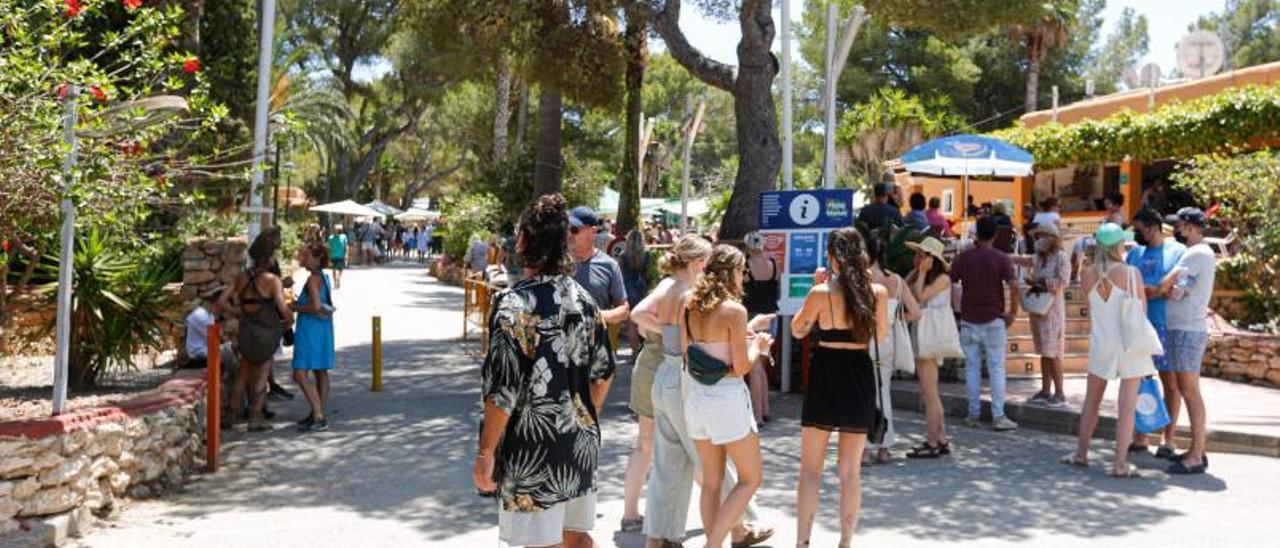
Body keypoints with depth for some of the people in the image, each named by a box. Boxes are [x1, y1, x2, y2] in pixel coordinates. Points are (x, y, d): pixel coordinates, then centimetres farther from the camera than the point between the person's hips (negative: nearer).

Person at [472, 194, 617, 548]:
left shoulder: (514, 304, -16)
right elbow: (603, 373, 10)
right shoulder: (583, 299, 3)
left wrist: (486, 452, -10)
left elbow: (503, 391, -19)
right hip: (582, 443, 6)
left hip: (533, 451, -6)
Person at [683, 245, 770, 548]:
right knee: (750, 478, 9)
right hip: (726, 396, -6)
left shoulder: (689, 305, 4)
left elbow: (686, 352, 9)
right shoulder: (734, 309, -15)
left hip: (695, 395, 7)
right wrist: (757, 346, 5)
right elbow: (741, 367, -15)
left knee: (711, 481, 16)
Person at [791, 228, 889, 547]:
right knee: (850, 470, 12)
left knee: (810, 468, 7)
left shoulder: (822, 292, -11)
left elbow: (797, 330, 4)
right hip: (860, 378, 3)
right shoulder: (878, 292, -3)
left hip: (825, 377, -2)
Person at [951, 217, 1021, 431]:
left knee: (972, 367, 9)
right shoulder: (1001, 258, -6)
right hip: (994, 319, -2)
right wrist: (1013, 312, -5)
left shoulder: (963, 258, 1)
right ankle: (998, 416, 2)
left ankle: (973, 414, 11)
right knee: (996, 367, 3)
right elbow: (1014, 286, -17)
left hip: (969, 320, 2)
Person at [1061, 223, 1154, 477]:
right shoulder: (1131, 273, -12)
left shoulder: (1087, 275, -3)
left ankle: (1081, 453, 26)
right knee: (1126, 405, 2)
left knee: (1092, 401, 17)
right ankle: (1120, 464, 3)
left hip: (1101, 343, 3)